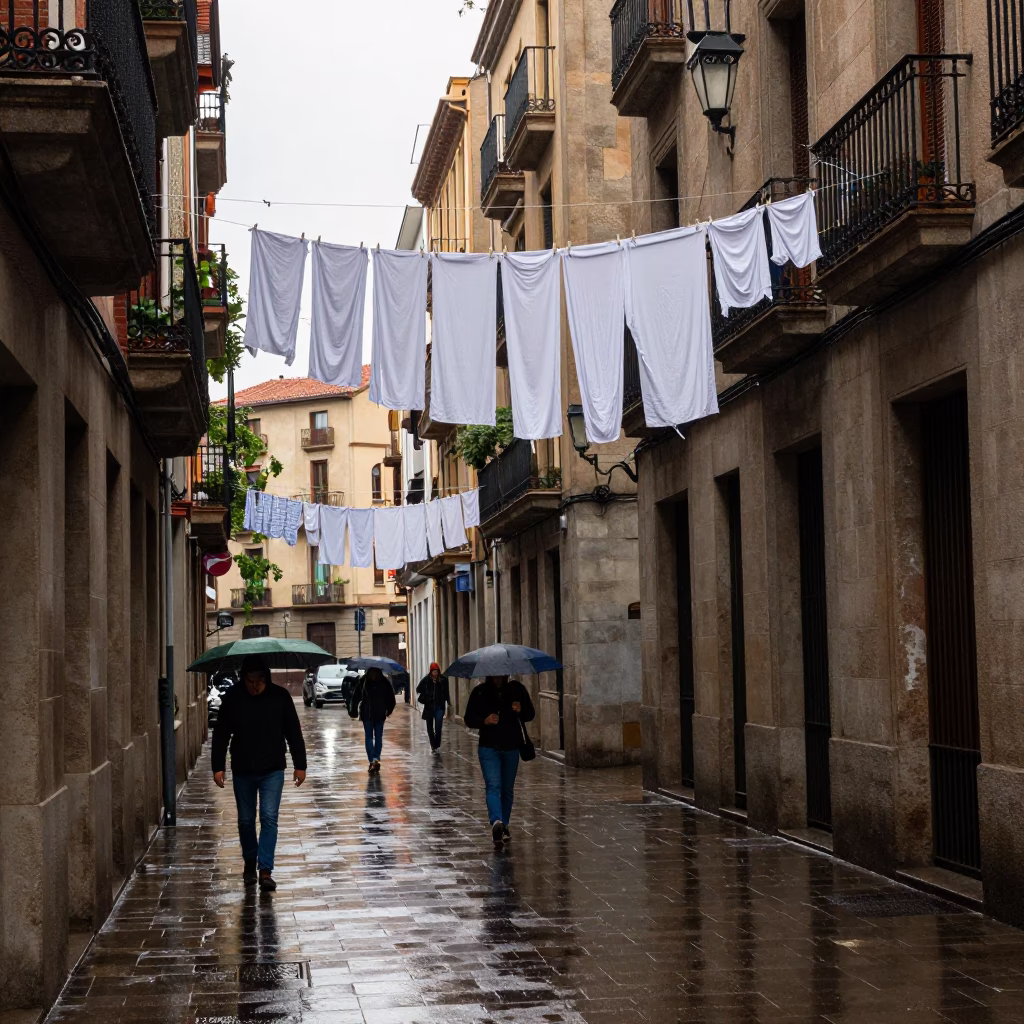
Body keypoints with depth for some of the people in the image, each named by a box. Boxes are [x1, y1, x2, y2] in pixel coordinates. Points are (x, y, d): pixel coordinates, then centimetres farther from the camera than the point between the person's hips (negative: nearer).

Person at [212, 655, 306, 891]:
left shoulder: (280, 696, -6)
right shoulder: (232, 699, -6)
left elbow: (293, 732, 0)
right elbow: (221, 734, -1)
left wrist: (300, 764, 0)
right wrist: (218, 766, -5)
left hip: (273, 770, -1)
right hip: (242, 771, 1)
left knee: (269, 818, -9)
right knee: (246, 820, 12)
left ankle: (265, 870, -9)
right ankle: (249, 862, 32)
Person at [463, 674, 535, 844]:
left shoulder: (517, 689, 3)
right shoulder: (480, 692, 0)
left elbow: (530, 714, 7)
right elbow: (469, 719, 3)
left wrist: (520, 711, -16)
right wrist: (485, 721, -17)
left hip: (511, 748, 2)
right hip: (489, 747, -2)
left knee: (508, 789, 10)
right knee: (493, 786, -18)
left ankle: (504, 826, 23)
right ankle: (497, 822, -33)